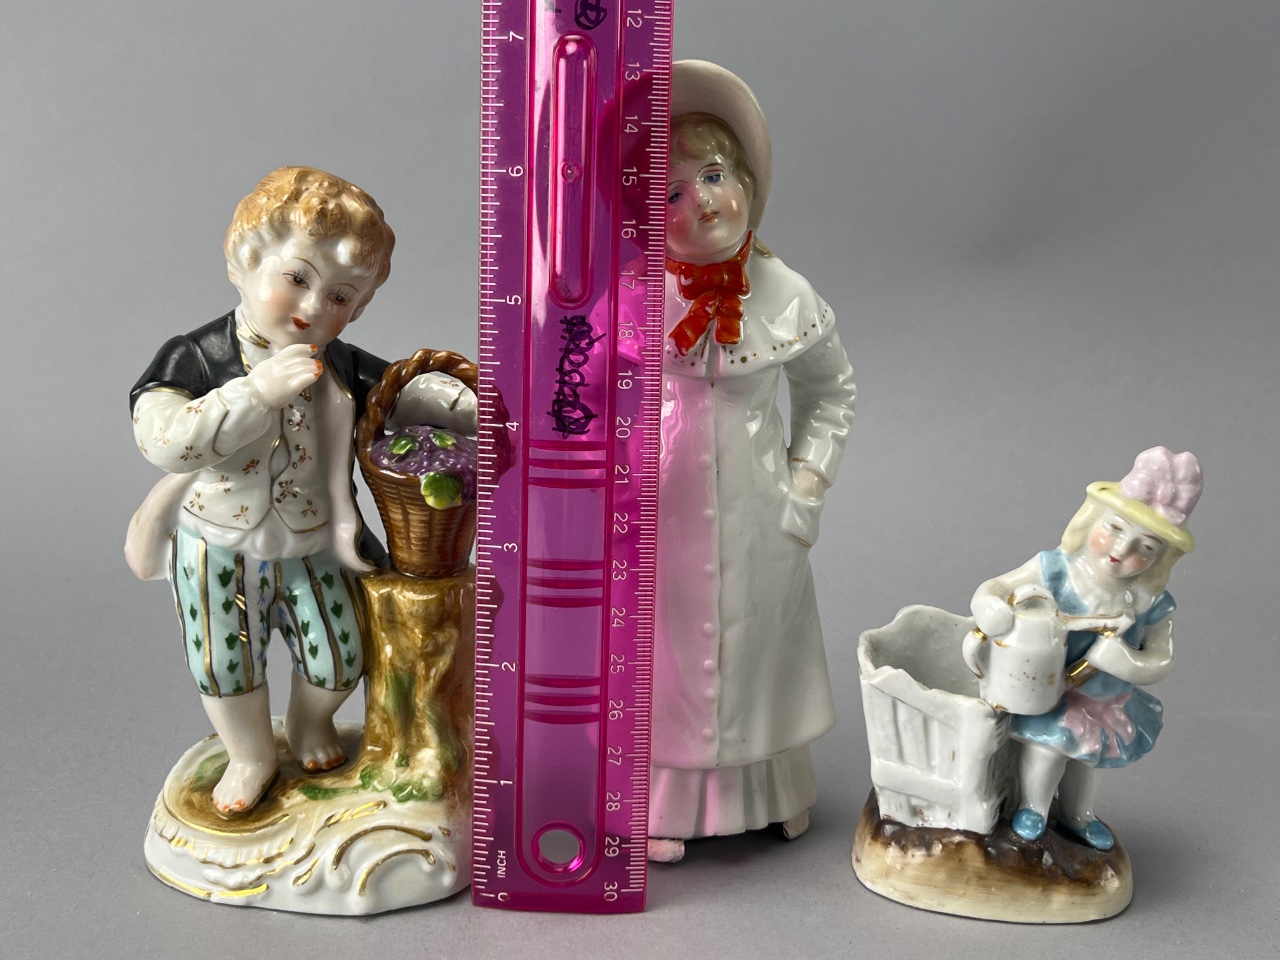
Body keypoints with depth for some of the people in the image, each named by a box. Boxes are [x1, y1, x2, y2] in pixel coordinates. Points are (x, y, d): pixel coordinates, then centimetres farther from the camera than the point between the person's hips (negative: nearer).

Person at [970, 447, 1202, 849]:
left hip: (1107, 702, 4)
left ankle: (1077, 815, 50)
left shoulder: (1151, 604, -19)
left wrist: (1124, 662, -32)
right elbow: (996, 587, -23)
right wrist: (989, 608, -46)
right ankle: (1031, 807, 18)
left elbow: (1161, 660, -11)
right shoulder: (1054, 570, -26)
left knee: (1086, 756, 23)